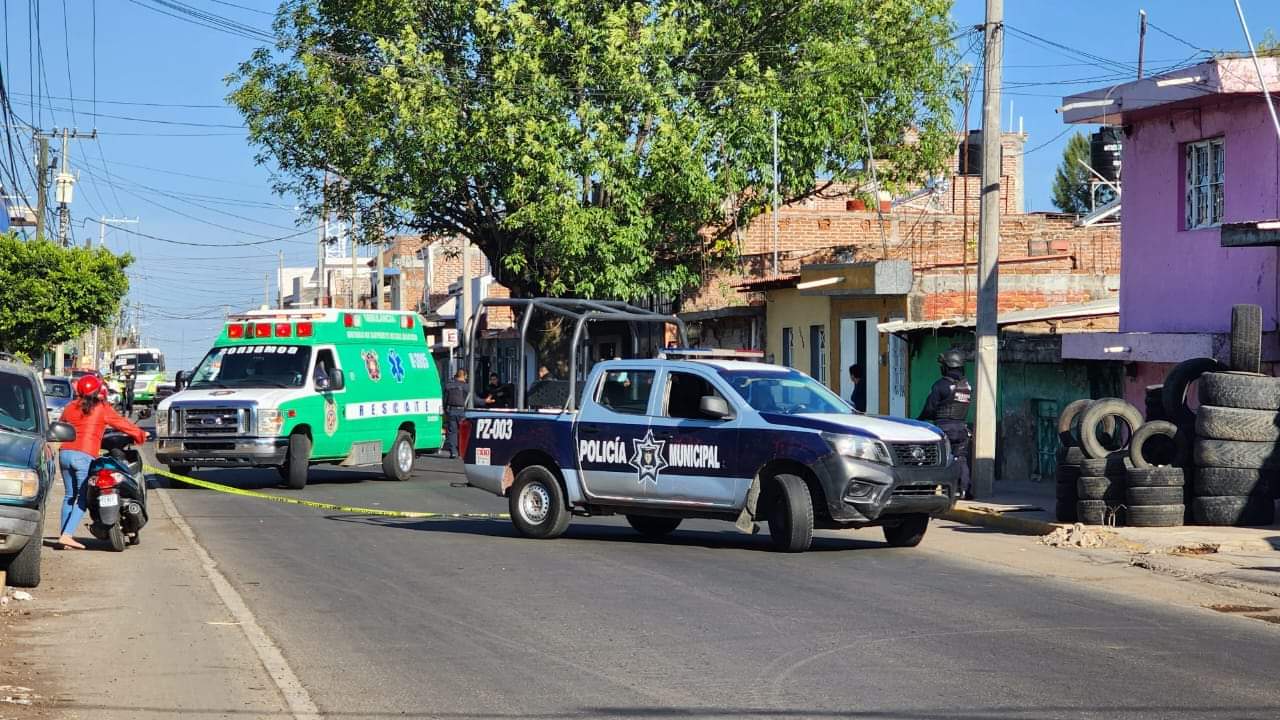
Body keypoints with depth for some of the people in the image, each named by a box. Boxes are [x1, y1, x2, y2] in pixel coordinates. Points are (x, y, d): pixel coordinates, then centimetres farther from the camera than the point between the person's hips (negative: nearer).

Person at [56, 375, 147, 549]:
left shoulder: (70, 408, 13)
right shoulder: (103, 409, 2)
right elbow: (124, 425, 9)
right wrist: (141, 434, 25)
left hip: (65, 454, 5)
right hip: (84, 456, -5)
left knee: (70, 496, 16)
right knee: (83, 499, -1)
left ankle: (63, 534, 14)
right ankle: (67, 535, -12)